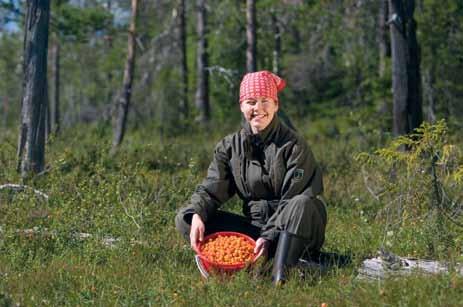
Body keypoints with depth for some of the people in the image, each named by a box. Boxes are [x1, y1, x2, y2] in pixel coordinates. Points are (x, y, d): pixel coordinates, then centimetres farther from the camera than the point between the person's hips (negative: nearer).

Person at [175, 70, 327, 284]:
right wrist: (197, 214, -23)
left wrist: (270, 236, -28)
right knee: (184, 219, -11)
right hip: (254, 225, 4)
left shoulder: (294, 146, -8)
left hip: (290, 227, -4)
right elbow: (211, 189, -1)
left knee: (303, 204, -38)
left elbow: (292, 200, -15)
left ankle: (279, 277, -49)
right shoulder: (230, 146, 5)